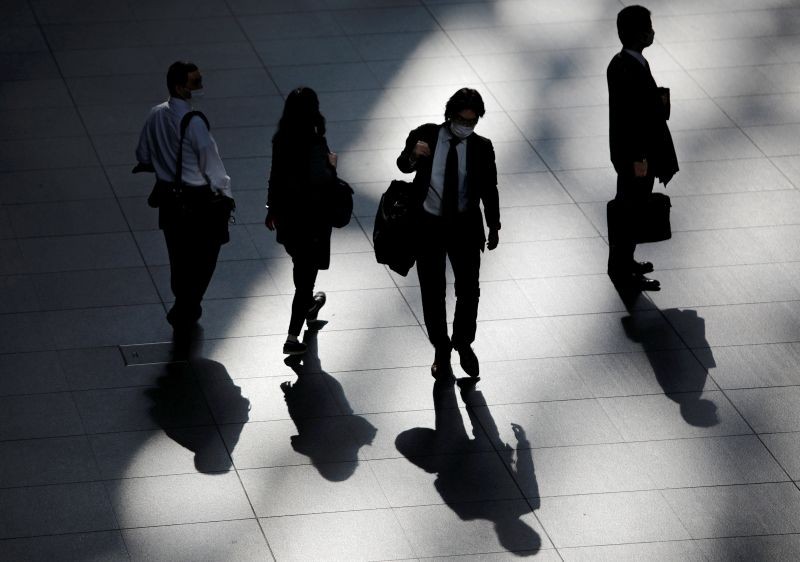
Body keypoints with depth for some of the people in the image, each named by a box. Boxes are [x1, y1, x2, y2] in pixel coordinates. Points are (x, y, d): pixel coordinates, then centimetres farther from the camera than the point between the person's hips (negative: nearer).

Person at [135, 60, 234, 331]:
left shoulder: (156, 115, -3)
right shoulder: (193, 122, -25)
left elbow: (143, 156, 9)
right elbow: (211, 163, -17)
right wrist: (226, 194, -5)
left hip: (168, 199, 7)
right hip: (198, 203, -7)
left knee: (179, 255, 22)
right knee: (203, 258, 10)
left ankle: (184, 307, 37)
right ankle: (184, 313, 15)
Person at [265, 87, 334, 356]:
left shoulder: (281, 140, -5)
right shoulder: (315, 144, -24)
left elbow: (276, 176, 6)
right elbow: (321, 180, -26)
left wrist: (272, 209, 17)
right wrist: (331, 165, -6)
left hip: (286, 211, 6)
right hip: (311, 215, -6)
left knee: (300, 261, 30)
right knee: (306, 271, 4)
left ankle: (308, 304, 55)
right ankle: (293, 337, 3)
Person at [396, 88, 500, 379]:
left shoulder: (482, 148, -7)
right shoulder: (426, 135, -9)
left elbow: (489, 189, 4)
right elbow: (403, 166, -5)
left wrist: (493, 226, 7)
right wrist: (413, 155, -28)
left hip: (464, 225, 0)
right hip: (428, 224, 0)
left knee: (469, 290, 4)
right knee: (433, 292, 8)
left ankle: (463, 342, 29)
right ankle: (441, 350, 26)